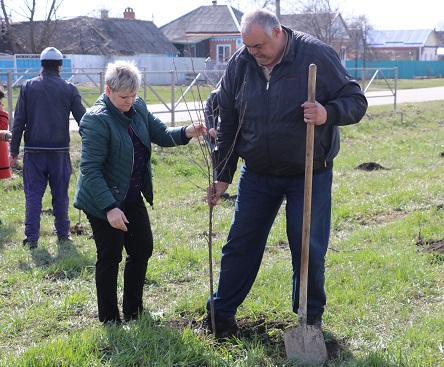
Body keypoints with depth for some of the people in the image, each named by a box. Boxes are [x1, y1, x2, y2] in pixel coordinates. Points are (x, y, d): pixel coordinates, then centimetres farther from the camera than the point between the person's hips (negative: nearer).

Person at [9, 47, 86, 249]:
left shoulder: (28, 87, 1)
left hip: (34, 151, 0)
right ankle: (63, 234, 18)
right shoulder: (69, 89, 0)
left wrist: (14, 151, 4)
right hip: (60, 150, 0)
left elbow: (18, 122, -1)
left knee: (33, 194, 5)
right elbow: (83, 120, 1)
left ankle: (31, 238, 2)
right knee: (60, 194, 11)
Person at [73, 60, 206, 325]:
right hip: (103, 201, -8)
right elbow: (90, 169, -24)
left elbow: (160, 134, 7)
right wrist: (109, 208, -28)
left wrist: (186, 133, -15)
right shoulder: (97, 120, -22)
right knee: (110, 257, 1)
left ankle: (133, 310, 30)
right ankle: (110, 318, 17)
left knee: (143, 249, 13)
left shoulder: (138, 108, 0)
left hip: (133, 198, 8)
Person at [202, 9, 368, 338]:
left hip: (309, 175, -3)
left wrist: (328, 113, -31)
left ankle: (311, 317, 24)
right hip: (257, 173, 3)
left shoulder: (317, 55, -14)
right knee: (240, 245, 8)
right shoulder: (240, 64, -4)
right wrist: (223, 175, 5)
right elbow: (227, 124, 5)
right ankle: (221, 314, 23)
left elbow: (356, 101, -9)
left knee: (308, 249, 4)